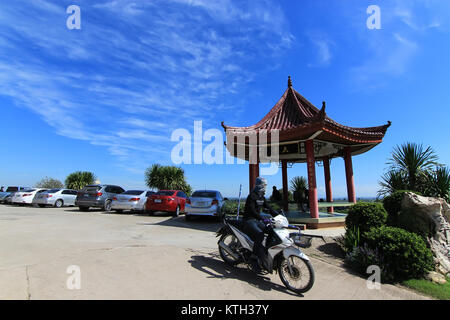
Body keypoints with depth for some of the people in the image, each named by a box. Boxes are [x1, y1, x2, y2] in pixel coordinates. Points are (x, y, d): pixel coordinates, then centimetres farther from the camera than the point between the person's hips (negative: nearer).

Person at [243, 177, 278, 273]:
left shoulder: (262, 197, 13)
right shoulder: (251, 196, -14)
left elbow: (268, 208, 12)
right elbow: (252, 210, -25)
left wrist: (278, 215, -1)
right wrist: (262, 218, -38)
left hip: (257, 220, 8)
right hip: (249, 220, -8)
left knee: (272, 231, -10)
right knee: (259, 235, -30)